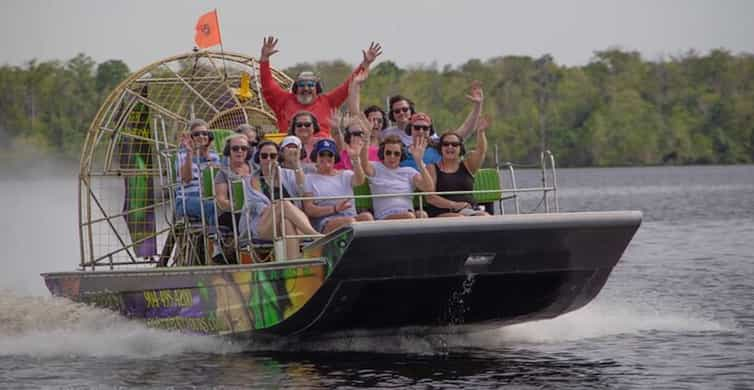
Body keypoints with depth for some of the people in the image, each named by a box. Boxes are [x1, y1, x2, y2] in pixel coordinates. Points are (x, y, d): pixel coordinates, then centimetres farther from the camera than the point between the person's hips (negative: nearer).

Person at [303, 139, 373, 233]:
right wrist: (335, 209, -12)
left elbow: (359, 181, -4)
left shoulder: (345, 175, 22)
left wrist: (355, 159, -20)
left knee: (367, 216, -31)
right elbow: (309, 209, 1)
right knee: (349, 221, -36)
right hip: (324, 223, -3)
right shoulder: (309, 179, 13)